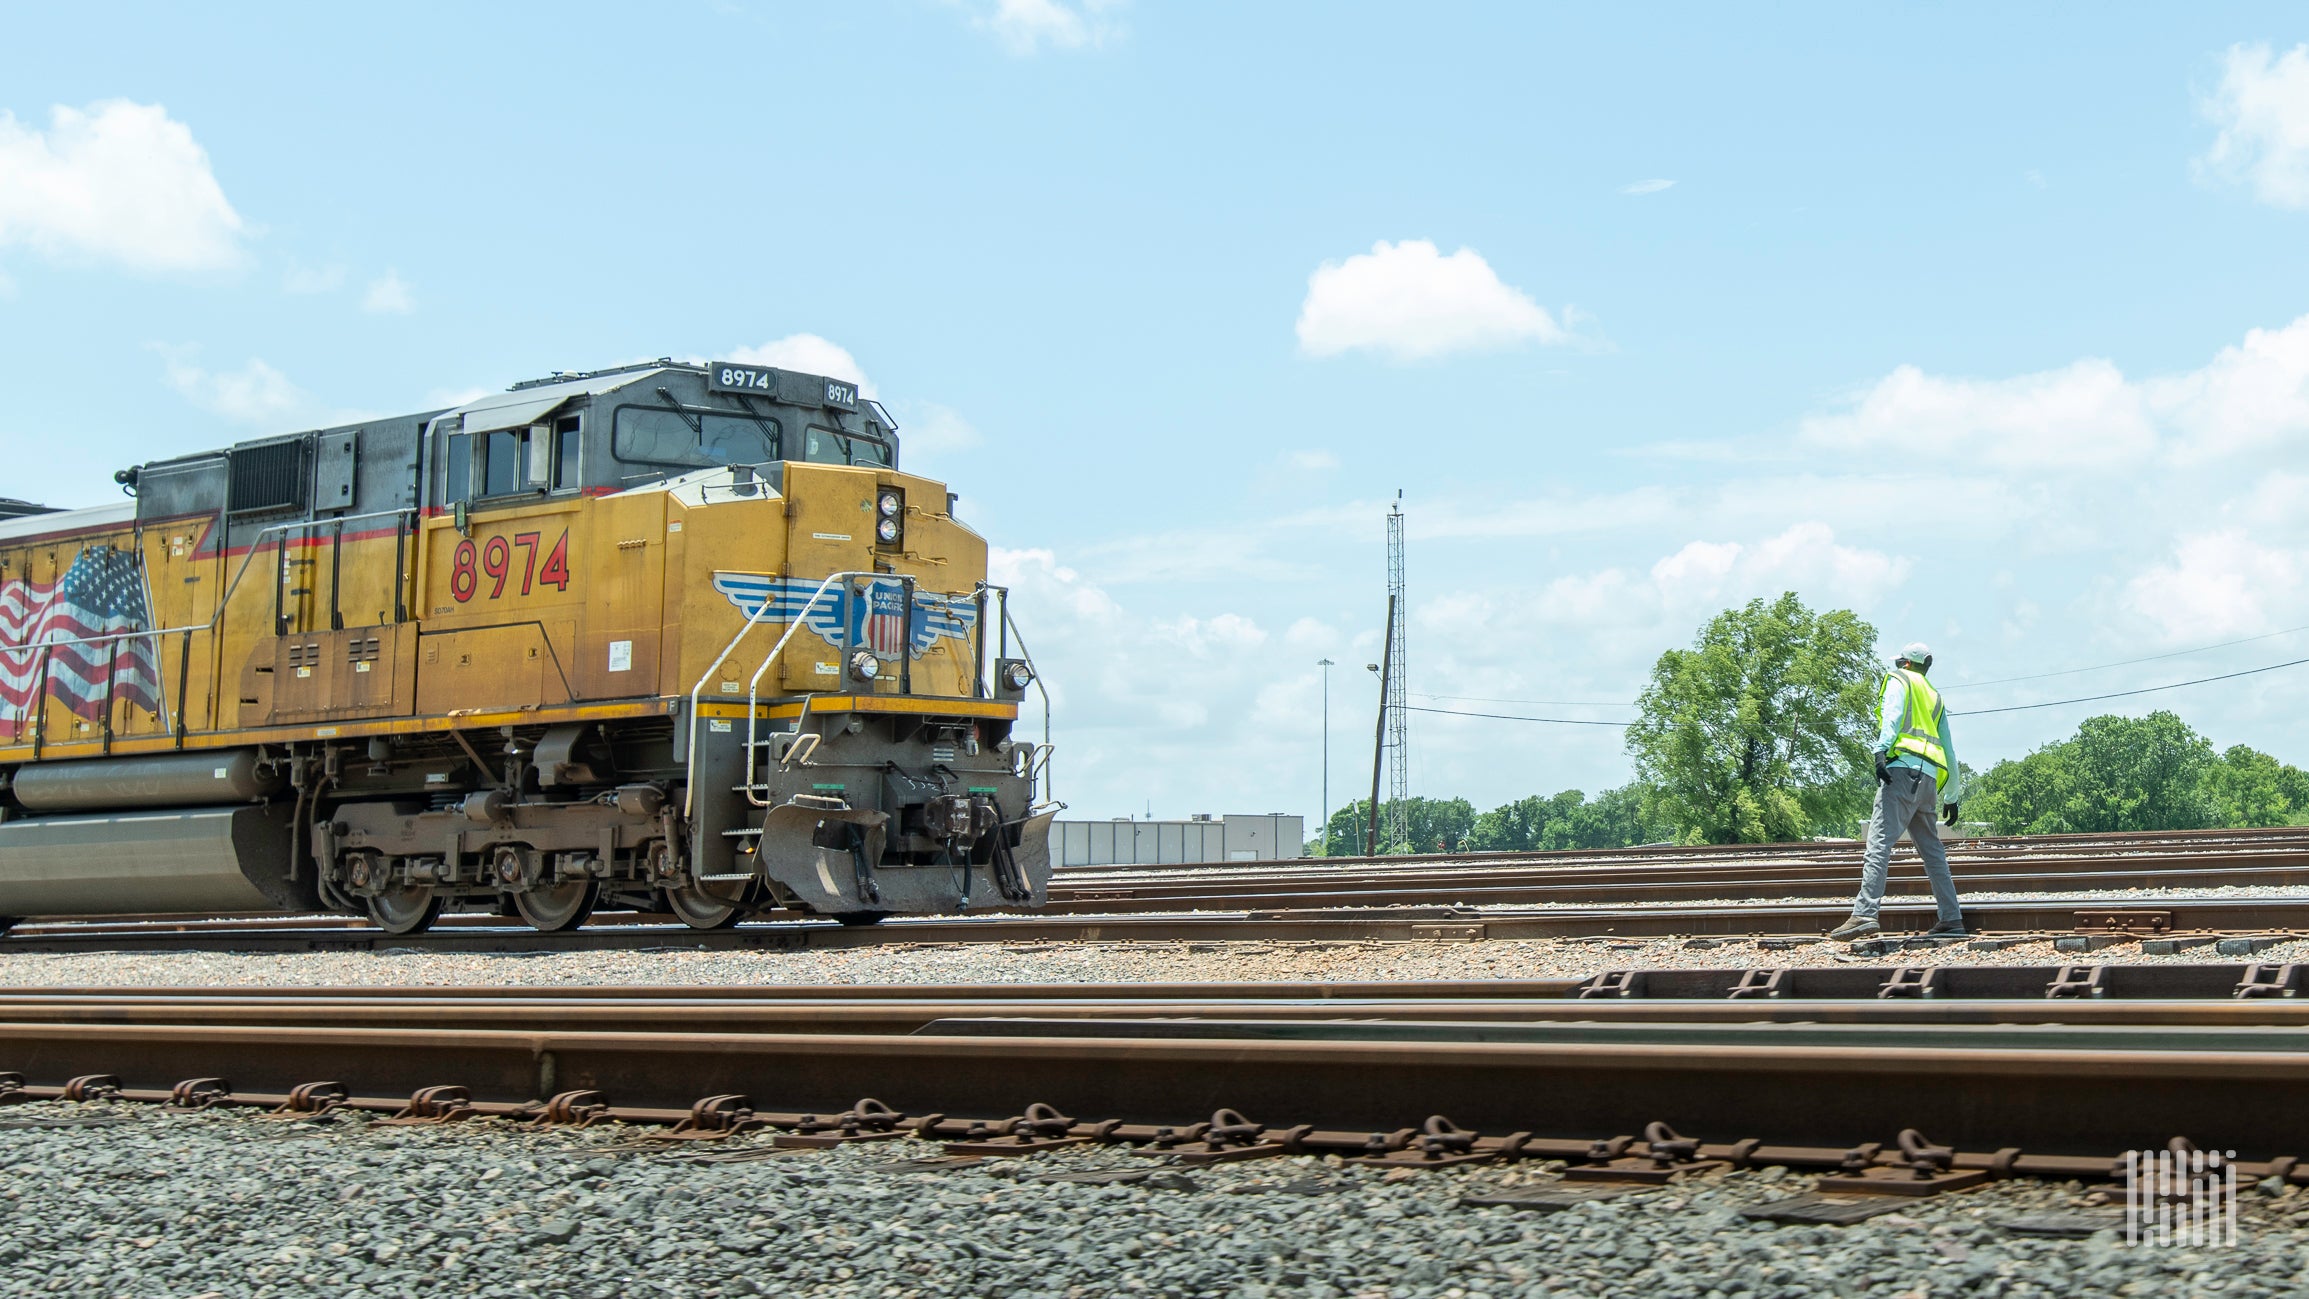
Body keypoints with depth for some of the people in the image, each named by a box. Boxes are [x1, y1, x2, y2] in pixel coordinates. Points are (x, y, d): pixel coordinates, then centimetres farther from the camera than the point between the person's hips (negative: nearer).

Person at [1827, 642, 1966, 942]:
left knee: (1880, 841, -18)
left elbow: (1893, 715, -9)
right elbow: (1949, 751, 30)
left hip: (1903, 766, -8)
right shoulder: (1935, 697, 31)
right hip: (1929, 778, 8)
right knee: (1932, 849, 14)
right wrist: (1952, 796, 33)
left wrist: (1881, 751, -23)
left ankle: (1865, 914, -31)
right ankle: (1951, 920, 12)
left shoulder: (1899, 680, 12)